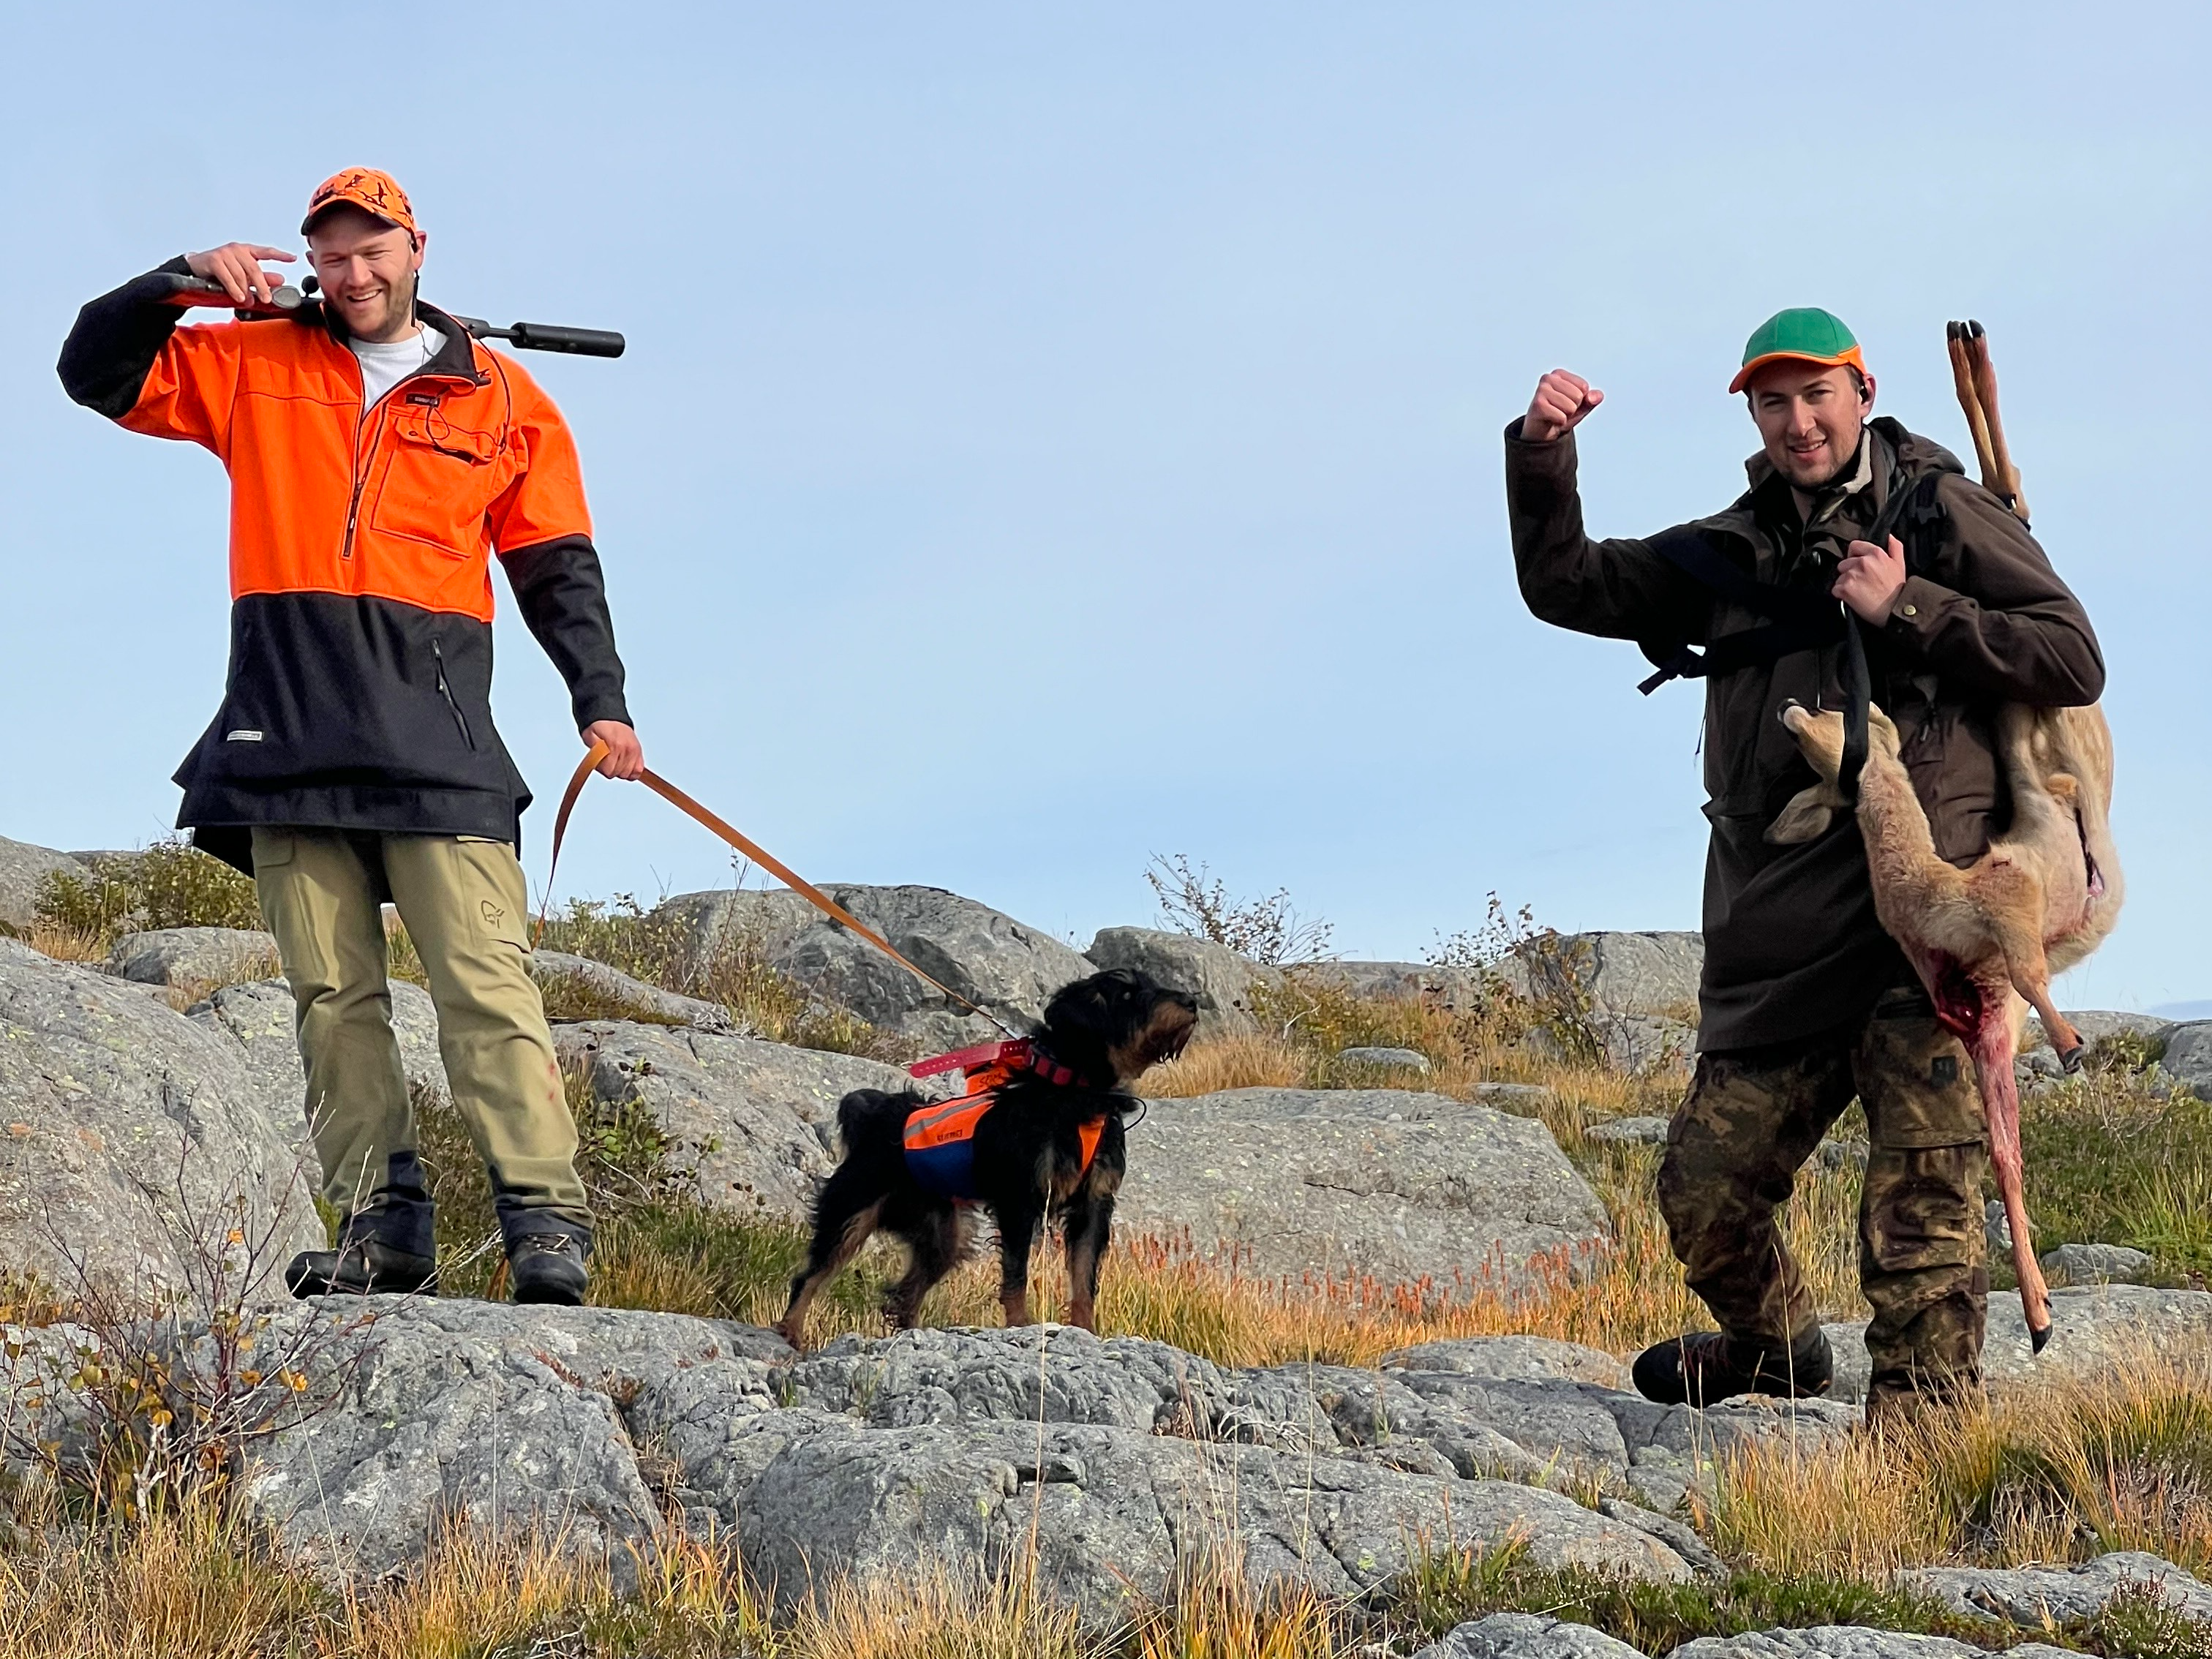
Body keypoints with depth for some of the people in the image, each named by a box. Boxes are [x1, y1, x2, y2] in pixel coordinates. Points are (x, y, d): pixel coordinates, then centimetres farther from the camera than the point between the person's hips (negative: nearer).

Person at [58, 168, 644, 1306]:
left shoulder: (500, 399, 14)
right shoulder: (253, 369, 17)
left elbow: (557, 567, 15)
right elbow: (97, 374, 16)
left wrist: (601, 702, 5)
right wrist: (182, 282, 1)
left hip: (433, 731, -2)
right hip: (286, 726, 2)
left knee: (484, 981, -13)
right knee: (331, 994, -3)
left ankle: (546, 1221, -17)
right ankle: (381, 1226, -3)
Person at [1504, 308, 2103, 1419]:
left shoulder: (1942, 514, 4)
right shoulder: (1729, 553, 19)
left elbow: (2075, 662, -4)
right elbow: (1565, 586, 20)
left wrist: (1904, 608, -11)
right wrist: (1541, 455, 4)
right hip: (1778, 940, 5)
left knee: (1922, 1201, -12)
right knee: (1704, 1191, 8)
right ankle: (1774, 1345, 35)